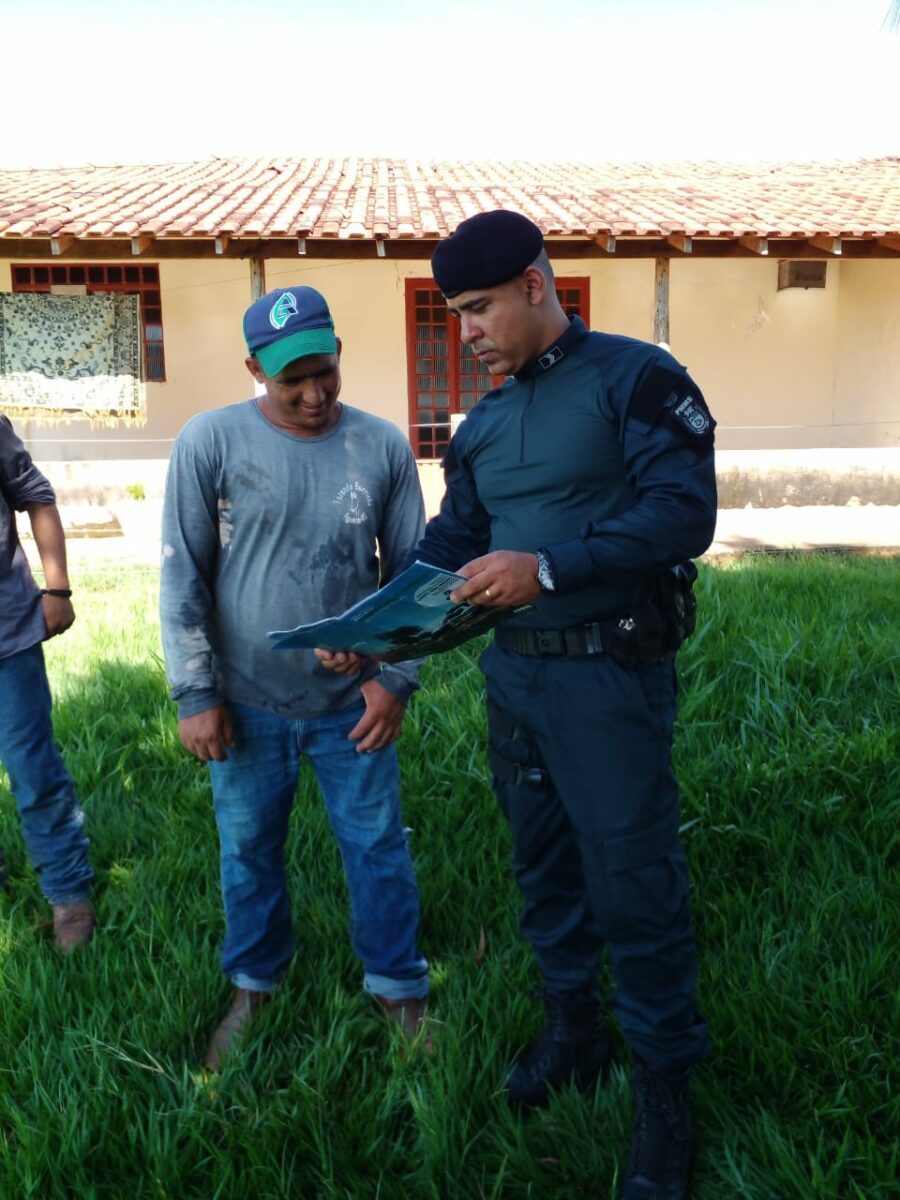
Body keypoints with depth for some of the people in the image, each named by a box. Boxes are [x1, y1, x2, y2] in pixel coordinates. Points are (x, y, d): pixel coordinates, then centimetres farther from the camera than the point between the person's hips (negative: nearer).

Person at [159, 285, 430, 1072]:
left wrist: (396, 678, -6)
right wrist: (195, 693, -8)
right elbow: (183, 577, -7)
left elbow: (411, 571, 0)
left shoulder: (383, 446, -5)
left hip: (353, 699, 1)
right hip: (247, 703, 0)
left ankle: (399, 986, 35)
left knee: (378, 848, 12)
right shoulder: (210, 443, -9)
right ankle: (254, 987, 41)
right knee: (248, 853, 17)